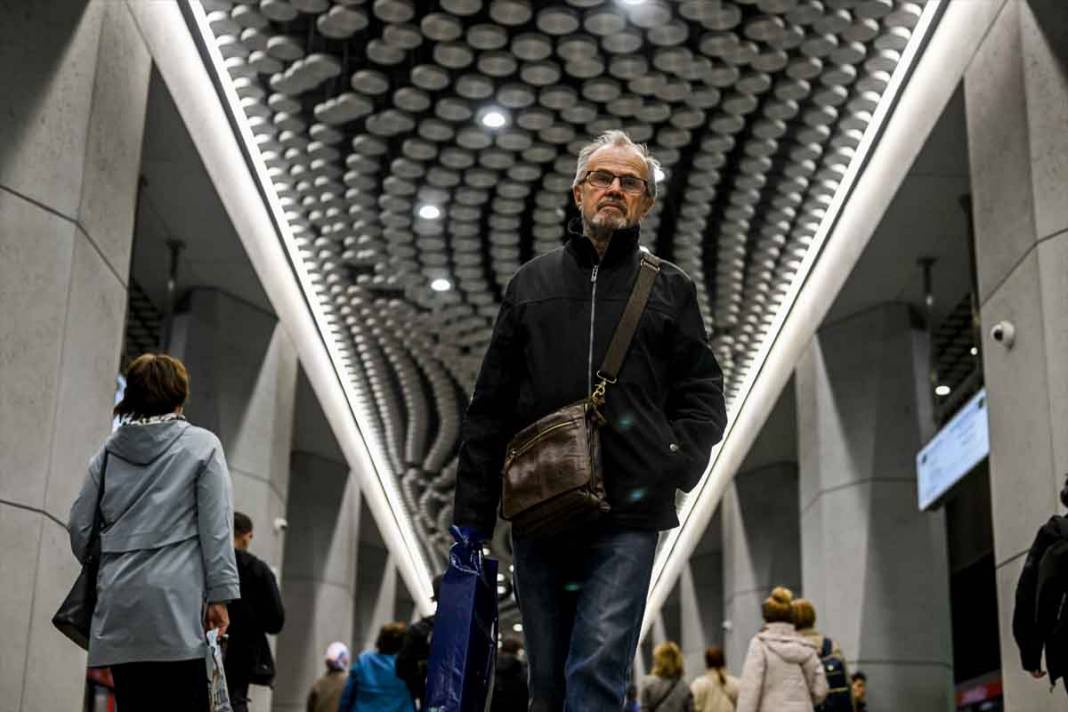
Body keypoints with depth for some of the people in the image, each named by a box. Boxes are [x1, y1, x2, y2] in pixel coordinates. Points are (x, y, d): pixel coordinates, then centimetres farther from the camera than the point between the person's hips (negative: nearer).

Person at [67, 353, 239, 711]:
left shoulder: (107, 453, 12)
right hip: (176, 600, -4)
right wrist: (220, 594, -4)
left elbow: (79, 528, 12)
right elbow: (216, 526, -5)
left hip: (119, 603, 4)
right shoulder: (201, 445, 1)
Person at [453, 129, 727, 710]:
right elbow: (490, 409, 13)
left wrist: (678, 460, -10)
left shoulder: (670, 289, 13)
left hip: (626, 516, -2)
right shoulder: (531, 283, 16)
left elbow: (702, 393, 10)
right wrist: (473, 510, 7)